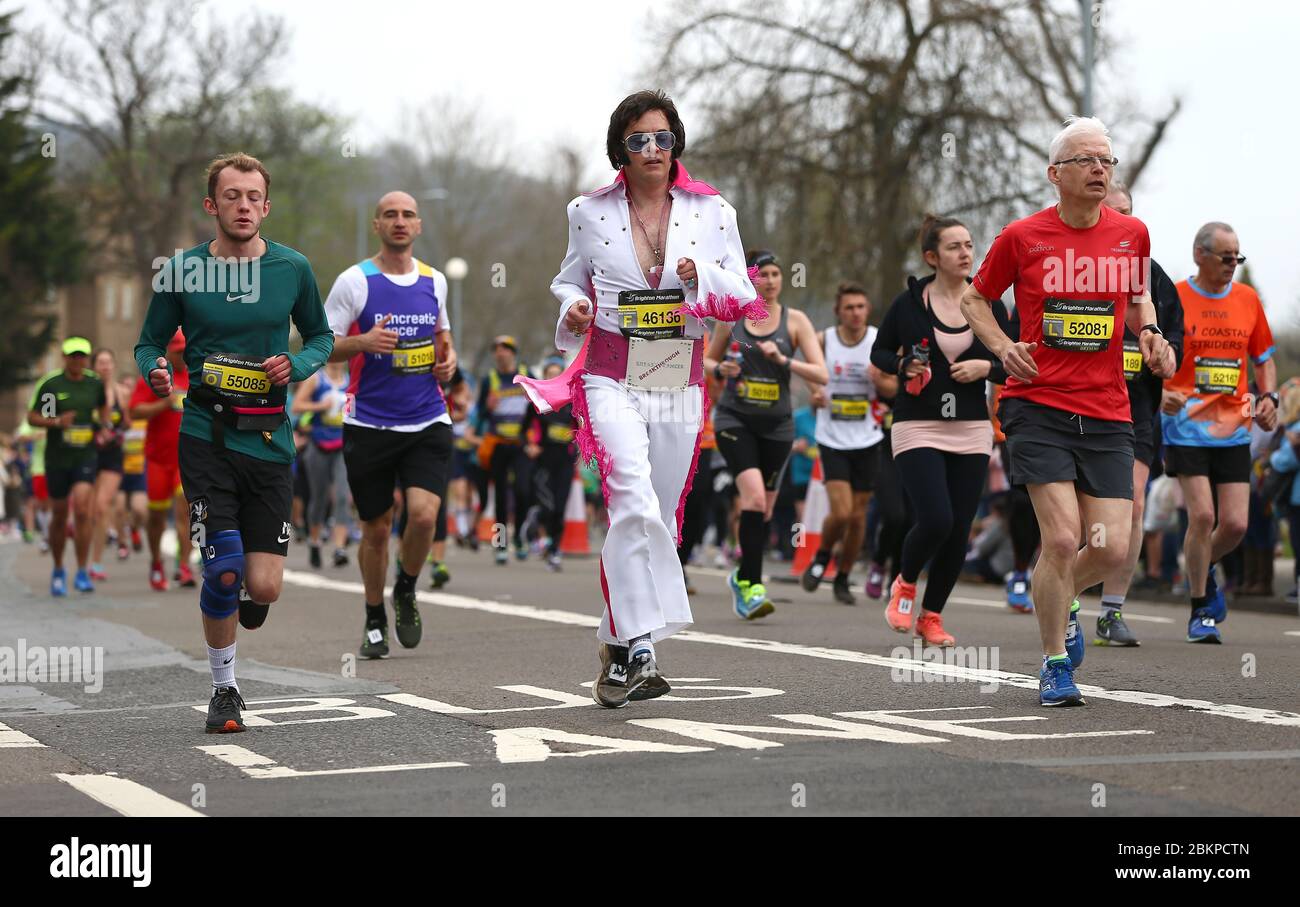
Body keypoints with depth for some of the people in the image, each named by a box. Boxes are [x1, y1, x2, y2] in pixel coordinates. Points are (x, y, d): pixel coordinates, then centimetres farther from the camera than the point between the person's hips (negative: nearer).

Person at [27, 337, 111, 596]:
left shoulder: (95, 383, 4)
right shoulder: (50, 384, -4)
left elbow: (103, 407, 24)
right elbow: (32, 417, -1)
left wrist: (104, 427, 6)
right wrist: (56, 421, -18)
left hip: (86, 456, 0)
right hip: (56, 457, 0)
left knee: (83, 511, -16)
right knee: (59, 516, 9)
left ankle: (82, 573, -10)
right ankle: (58, 571, 28)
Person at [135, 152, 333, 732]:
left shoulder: (292, 269, 3)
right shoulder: (181, 271, -1)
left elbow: (321, 336, 16)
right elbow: (150, 342, 10)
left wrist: (297, 365, -5)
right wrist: (156, 372, -13)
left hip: (269, 439, 1)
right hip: (205, 437, -1)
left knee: (263, 587, -4)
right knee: (223, 570, -11)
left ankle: (247, 593, 37)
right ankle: (223, 690, 11)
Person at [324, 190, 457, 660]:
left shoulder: (433, 281, 9)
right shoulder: (354, 281, -3)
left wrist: (448, 358, 5)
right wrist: (363, 342, -21)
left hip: (427, 424, 2)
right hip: (369, 424, -2)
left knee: (423, 514, -17)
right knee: (376, 529, 6)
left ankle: (406, 590, 13)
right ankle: (375, 621, 26)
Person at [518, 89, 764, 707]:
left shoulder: (712, 213, 6)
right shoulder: (591, 213, 6)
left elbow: (746, 300, 8)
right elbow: (571, 280, 22)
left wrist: (704, 277, -12)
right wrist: (573, 308, -1)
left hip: (681, 385, 2)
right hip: (612, 380, -2)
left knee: (659, 519, 5)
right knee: (635, 500, -23)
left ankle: (618, 646, 19)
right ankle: (641, 647, -27)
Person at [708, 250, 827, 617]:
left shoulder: (795, 320, 0)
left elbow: (821, 374, -5)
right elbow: (708, 359, 17)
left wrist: (783, 360, -19)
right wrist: (721, 369, -6)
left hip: (776, 424, 2)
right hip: (734, 418, -2)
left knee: (765, 508, 9)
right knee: (754, 496, -22)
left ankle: (743, 578, 31)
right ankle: (752, 585, -19)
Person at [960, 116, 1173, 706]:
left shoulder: (1132, 234, 6)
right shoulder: (1022, 236, -2)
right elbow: (975, 299, 12)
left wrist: (1150, 335, 4)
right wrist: (1003, 347, -5)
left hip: (1107, 414, 3)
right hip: (1037, 407, -3)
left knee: (1112, 549, -4)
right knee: (1062, 538, -14)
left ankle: (1059, 601, 31)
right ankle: (1055, 664, 5)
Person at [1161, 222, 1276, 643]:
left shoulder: (1248, 300, 8)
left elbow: (1264, 358, 18)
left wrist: (1268, 397, 0)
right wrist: (1159, 394, -20)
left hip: (1233, 428, 4)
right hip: (1186, 425, -4)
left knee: (1235, 524, -2)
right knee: (1202, 515, -13)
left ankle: (1203, 571, 31)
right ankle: (1200, 612, 3)